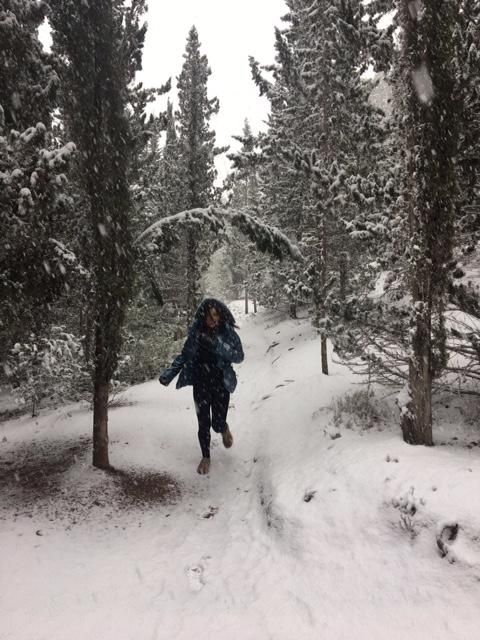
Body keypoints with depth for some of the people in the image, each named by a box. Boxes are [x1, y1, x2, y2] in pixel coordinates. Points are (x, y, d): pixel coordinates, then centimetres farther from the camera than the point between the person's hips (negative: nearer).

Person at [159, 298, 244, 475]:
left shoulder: (228, 333, -8)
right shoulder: (196, 333, -4)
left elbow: (239, 356, -16)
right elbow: (184, 355, 4)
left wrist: (217, 345, -29)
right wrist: (168, 374, -6)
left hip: (221, 384, -1)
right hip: (201, 384, 1)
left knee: (217, 424, 1)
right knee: (203, 423, 3)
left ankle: (224, 429, 40)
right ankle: (205, 457, 26)